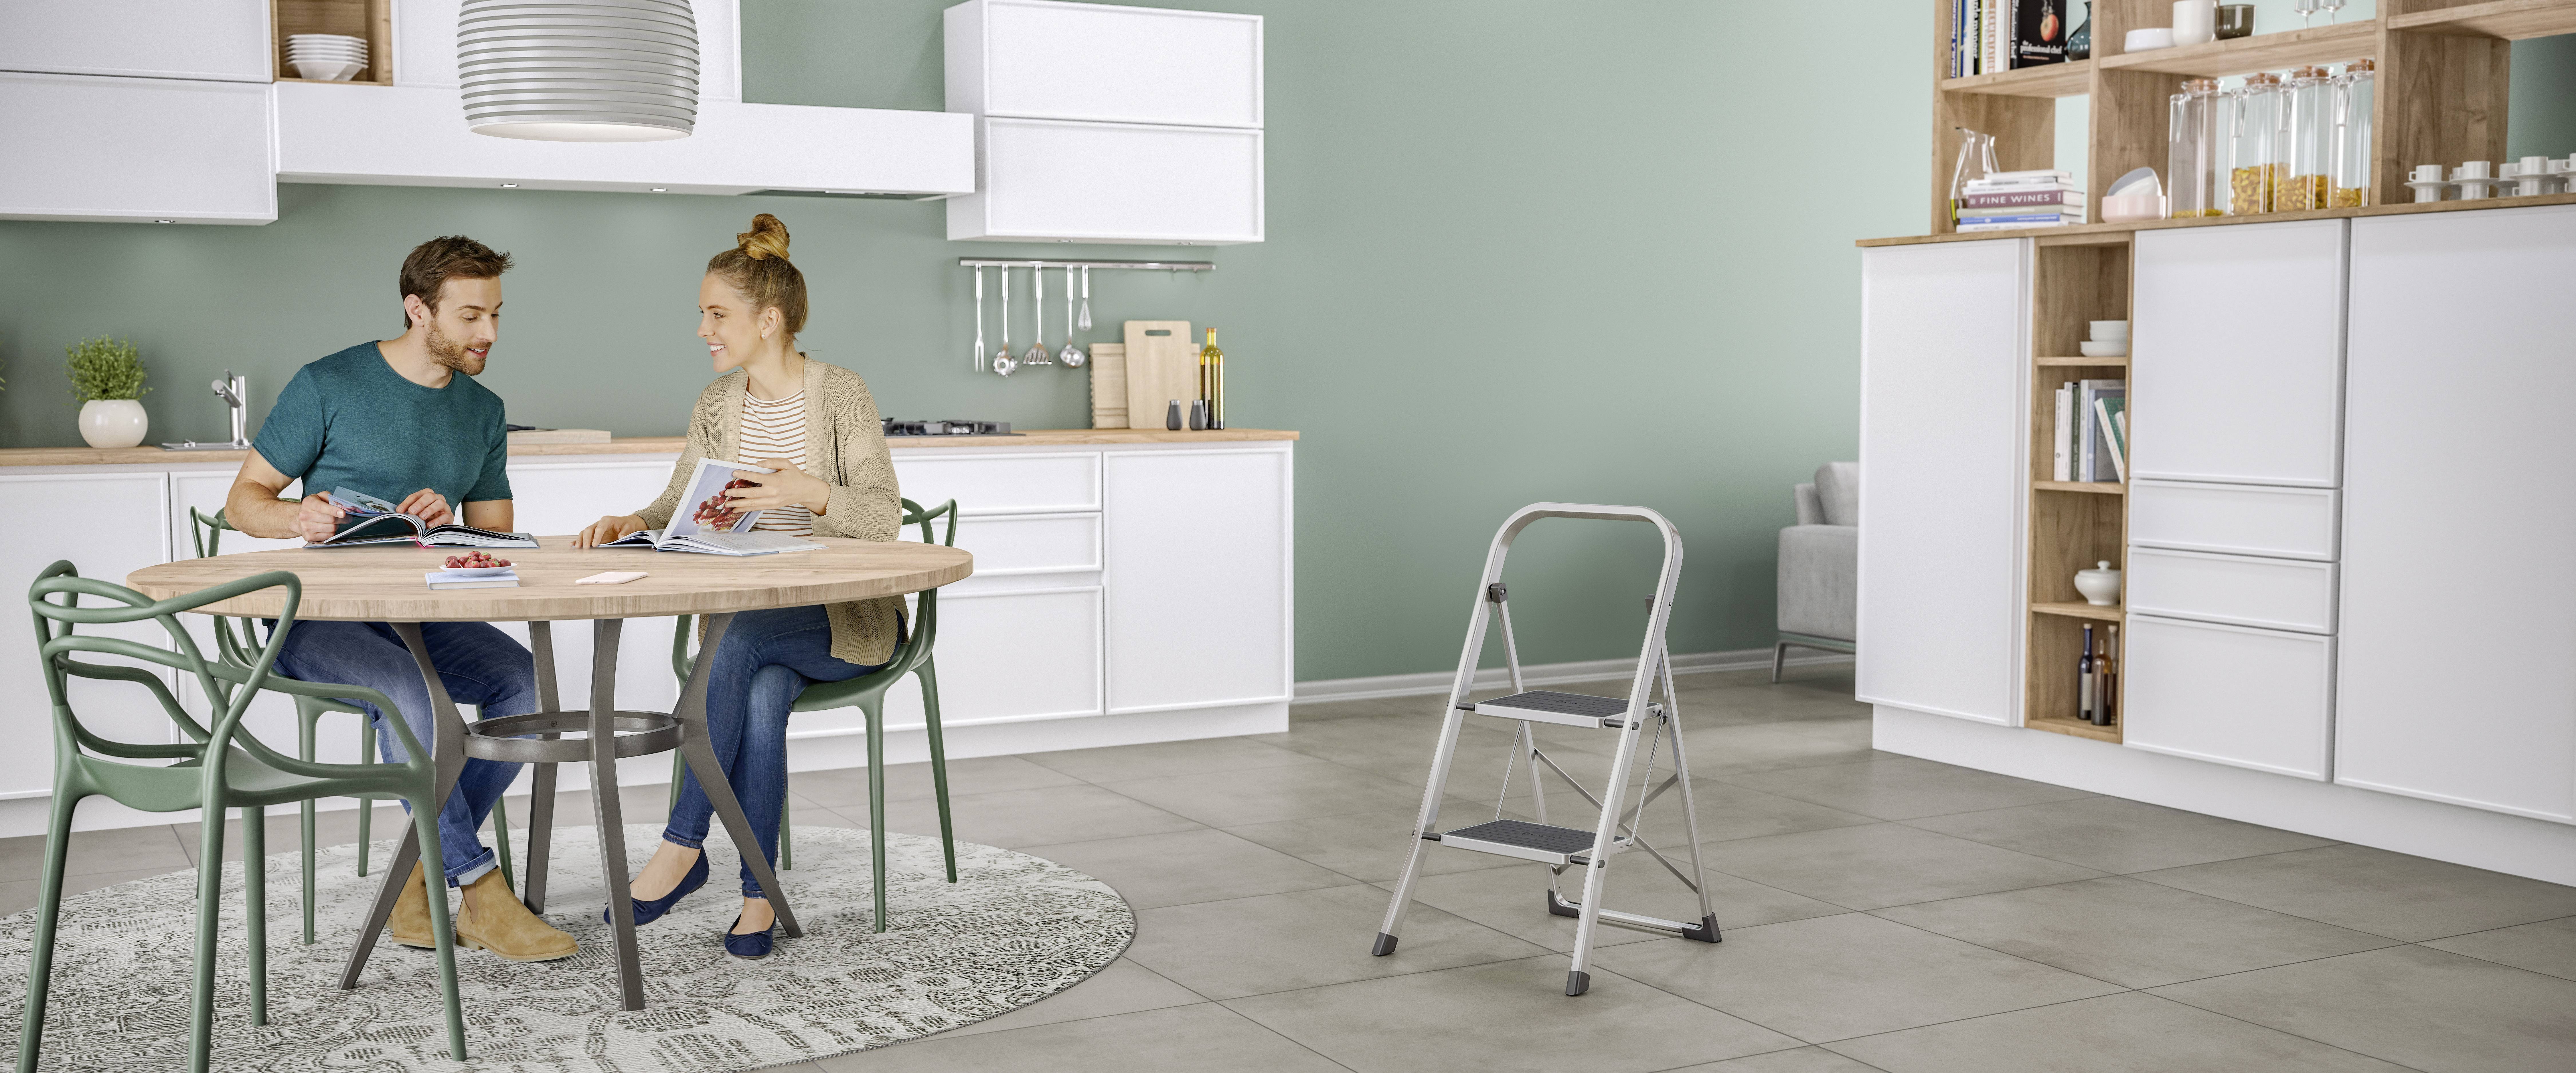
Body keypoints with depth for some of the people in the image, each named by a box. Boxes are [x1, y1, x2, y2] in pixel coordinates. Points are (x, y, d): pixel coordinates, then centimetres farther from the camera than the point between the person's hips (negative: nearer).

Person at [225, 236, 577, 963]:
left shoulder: (482, 412, 14)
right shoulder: (329, 386, -3)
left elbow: (497, 537, 14)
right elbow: (243, 501, 0)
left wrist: (450, 521, -9)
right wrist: (296, 517, -24)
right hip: (321, 615, -5)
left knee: (525, 681, -24)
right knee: (406, 690, -36)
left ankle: (422, 873, -13)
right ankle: (480, 889, -28)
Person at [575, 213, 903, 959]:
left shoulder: (840, 395, -9)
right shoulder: (716, 405, 9)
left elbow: (884, 517, -20)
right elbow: (678, 509, 7)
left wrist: (810, 492, -38)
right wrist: (630, 524, -16)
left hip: (848, 618, -4)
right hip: (754, 619, 4)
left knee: (741, 638, -34)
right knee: (762, 695, -30)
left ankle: (684, 844, -25)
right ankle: (758, 894, -22)